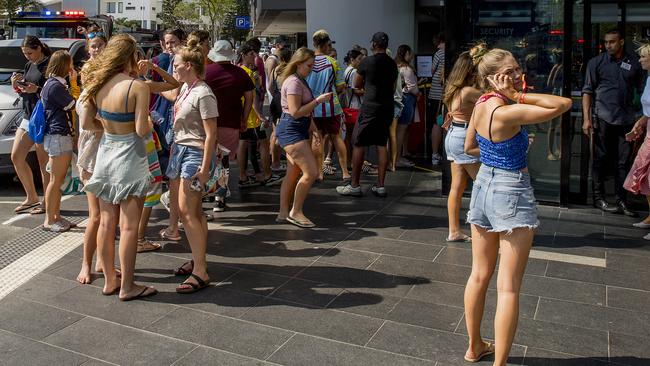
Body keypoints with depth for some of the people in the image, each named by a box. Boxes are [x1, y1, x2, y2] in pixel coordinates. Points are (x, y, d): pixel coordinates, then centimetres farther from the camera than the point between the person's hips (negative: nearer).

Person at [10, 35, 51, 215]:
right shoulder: (29, 65, 14)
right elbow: (24, 92, 19)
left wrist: (37, 89, -27)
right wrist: (17, 85, 0)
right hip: (27, 117, 9)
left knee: (44, 163, -3)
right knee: (16, 157, 10)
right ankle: (31, 198, 22)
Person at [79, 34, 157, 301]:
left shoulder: (97, 84, 1)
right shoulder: (137, 86, -17)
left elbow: (86, 123, 3)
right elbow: (142, 130, -20)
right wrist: (149, 123, 1)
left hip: (105, 154, 6)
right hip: (129, 157, -6)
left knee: (106, 222, 14)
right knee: (129, 226, 3)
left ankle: (109, 281, 26)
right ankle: (127, 287, 12)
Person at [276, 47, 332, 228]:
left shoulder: (301, 81, 19)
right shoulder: (293, 82, -14)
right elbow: (295, 112, -20)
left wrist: (314, 129, 17)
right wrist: (318, 100, -17)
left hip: (299, 130, 10)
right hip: (291, 130, -10)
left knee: (293, 174, 11)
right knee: (311, 172, -13)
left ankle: (284, 213, 18)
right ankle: (295, 212, -2)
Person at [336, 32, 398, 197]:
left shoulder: (367, 61, -7)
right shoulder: (393, 64, 10)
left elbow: (356, 84, 2)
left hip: (370, 107, -6)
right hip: (387, 107, 6)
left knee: (359, 144, 0)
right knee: (382, 145, 9)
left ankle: (354, 185, 2)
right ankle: (380, 186, 10)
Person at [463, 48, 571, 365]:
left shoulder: (480, 105, 1)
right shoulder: (508, 112, -23)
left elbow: (469, 147, 16)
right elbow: (564, 104, -21)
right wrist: (518, 96, -19)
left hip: (484, 185, 8)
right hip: (512, 193, -8)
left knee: (479, 275, 18)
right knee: (509, 287, 0)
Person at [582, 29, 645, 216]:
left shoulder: (634, 63, 8)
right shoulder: (596, 62, 2)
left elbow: (642, 90, 12)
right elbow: (587, 90, 1)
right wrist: (586, 118, -7)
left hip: (626, 119, 2)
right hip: (603, 118, -2)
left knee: (623, 161, 5)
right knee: (601, 159, 3)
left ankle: (621, 200, 12)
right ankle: (598, 198, 14)